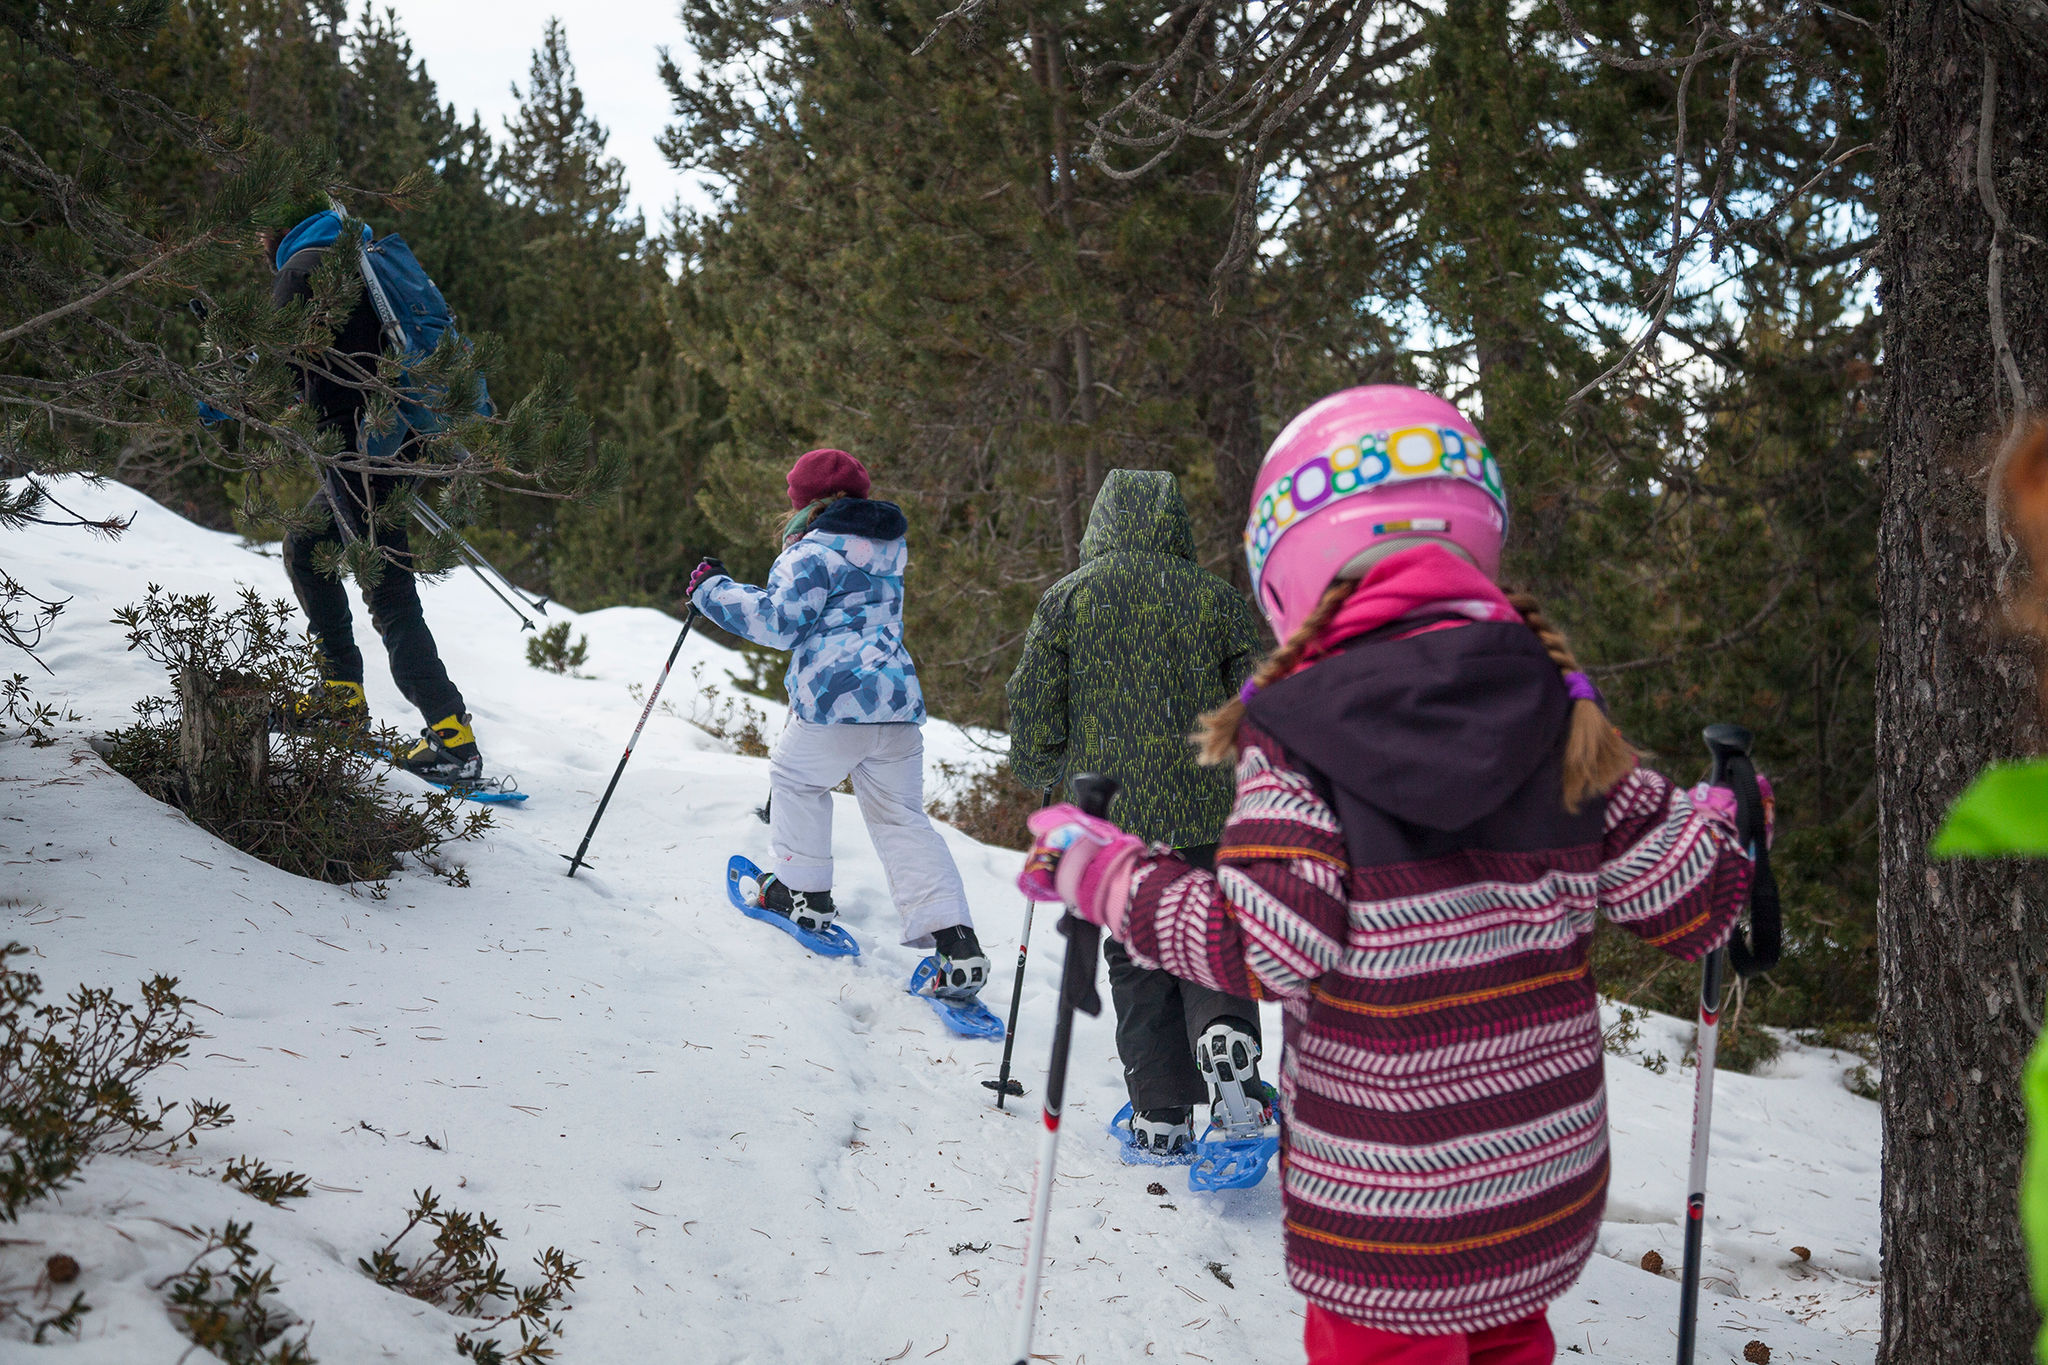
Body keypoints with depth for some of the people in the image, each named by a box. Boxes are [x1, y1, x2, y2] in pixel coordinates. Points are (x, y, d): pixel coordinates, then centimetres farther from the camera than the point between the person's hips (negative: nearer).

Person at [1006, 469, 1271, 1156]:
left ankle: (1161, 1114, 8)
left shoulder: (1066, 598, 1)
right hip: (1206, 812, 0)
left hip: (1109, 813, 0)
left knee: (1137, 956, 10)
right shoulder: (1217, 598, 3)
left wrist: (1051, 780, 17)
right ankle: (1226, 1030, -16)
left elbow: (1031, 708, 1)